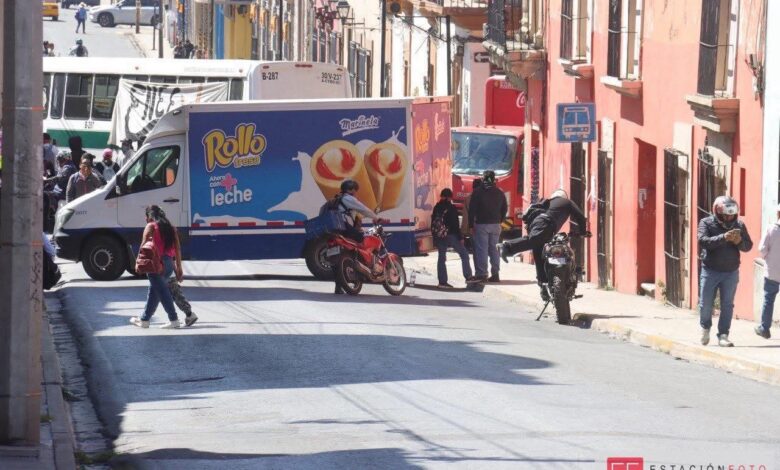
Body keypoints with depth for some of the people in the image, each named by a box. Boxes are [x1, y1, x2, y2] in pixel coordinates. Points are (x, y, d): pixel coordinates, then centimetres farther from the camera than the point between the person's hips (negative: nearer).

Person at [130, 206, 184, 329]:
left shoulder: (151, 226, -1)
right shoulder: (170, 228, 16)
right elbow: (177, 248, 12)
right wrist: (179, 268, 14)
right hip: (169, 263, 7)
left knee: (162, 291, -5)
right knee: (153, 291, 18)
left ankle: (173, 320, -13)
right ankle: (144, 320, 27)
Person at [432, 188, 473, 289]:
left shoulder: (437, 208, 7)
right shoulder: (451, 208, -9)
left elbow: (433, 224, 10)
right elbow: (456, 224, -11)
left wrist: (435, 238, 17)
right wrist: (460, 238, -6)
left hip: (439, 237, 5)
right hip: (451, 235, -5)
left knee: (441, 258, 8)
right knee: (464, 254, 5)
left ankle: (442, 281, 3)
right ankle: (468, 277, 0)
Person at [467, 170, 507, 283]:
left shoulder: (477, 193, -6)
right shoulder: (500, 193, 8)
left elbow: (472, 210, -7)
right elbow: (504, 210, 12)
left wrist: (471, 224, -3)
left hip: (481, 224, -4)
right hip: (495, 225, 4)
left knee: (481, 249, -3)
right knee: (494, 249, 9)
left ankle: (481, 274, -8)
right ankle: (495, 274, 7)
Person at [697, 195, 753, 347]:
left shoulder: (739, 225, 2)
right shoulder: (706, 223, -6)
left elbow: (748, 246, 4)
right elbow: (703, 241, -22)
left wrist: (739, 242, -19)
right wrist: (723, 237, -32)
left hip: (731, 272, 2)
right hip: (710, 271, -2)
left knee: (727, 305, 0)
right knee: (705, 304, 4)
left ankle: (723, 336, 6)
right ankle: (705, 327, 31)